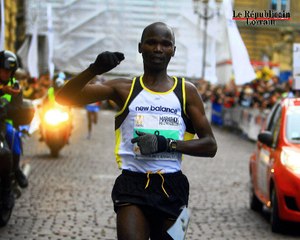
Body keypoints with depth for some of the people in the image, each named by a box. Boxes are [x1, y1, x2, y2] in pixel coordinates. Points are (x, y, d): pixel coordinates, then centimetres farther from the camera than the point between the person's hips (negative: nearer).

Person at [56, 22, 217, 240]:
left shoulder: (186, 91, 7)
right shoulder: (124, 89, 5)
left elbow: (210, 146, 3)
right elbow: (64, 98, -2)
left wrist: (168, 144, -13)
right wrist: (94, 70, -20)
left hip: (172, 187, 2)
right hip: (133, 183, -2)